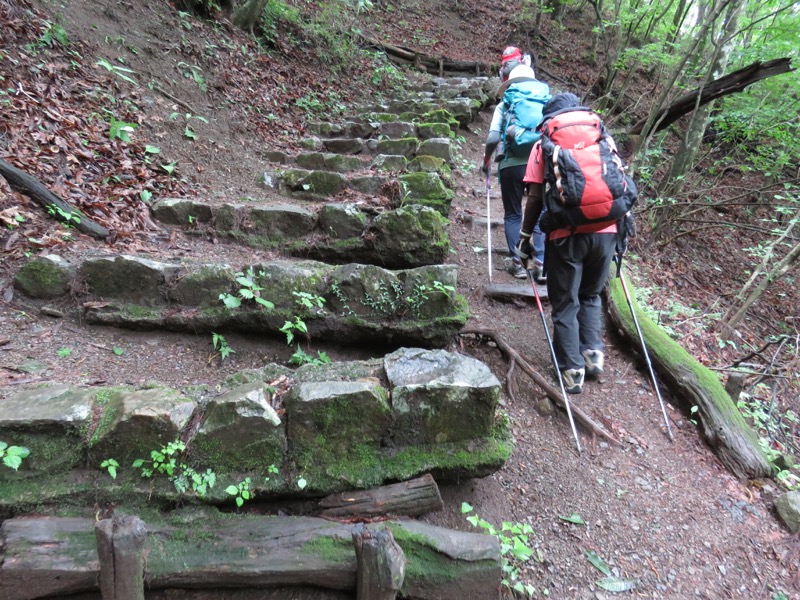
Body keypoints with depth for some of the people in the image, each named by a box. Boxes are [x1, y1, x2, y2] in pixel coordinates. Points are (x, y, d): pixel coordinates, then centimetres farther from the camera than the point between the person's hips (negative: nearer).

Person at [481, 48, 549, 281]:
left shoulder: (504, 104, 6)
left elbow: (492, 138, -4)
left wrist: (486, 160, 11)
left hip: (511, 165, 0)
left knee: (513, 214, 11)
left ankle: (516, 262, 8)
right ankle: (541, 263, 2)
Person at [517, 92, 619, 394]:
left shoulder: (545, 144, 7)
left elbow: (535, 198, -1)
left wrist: (525, 236, 6)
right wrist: (622, 224, 25)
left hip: (567, 233, -3)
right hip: (606, 230, 3)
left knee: (565, 304, 8)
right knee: (591, 295, 24)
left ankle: (572, 370, 6)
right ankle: (593, 352, 13)